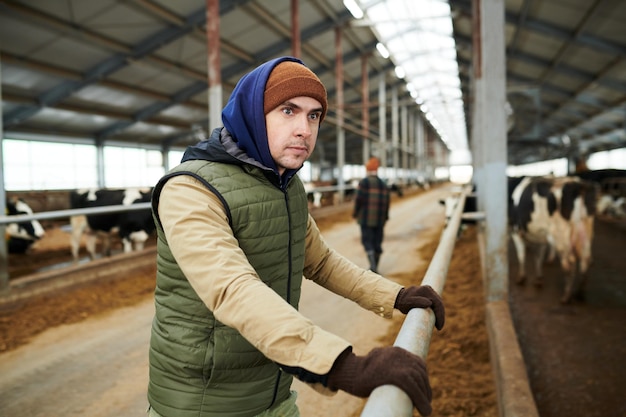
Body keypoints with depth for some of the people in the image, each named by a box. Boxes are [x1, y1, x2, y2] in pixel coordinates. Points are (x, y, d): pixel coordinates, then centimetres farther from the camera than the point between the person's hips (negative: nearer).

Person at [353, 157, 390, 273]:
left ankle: (373, 266, -16)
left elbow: (359, 199, -14)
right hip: (380, 219, 5)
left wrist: (355, 213, 0)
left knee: (367, 241, -2)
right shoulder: (383, 184, 8)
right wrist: (385, 217, 16)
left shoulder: (363, 182, -8)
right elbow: (386, 202, 7)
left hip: (366, 218, -5)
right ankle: (374, 267, 18)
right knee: (377, 242, 11)